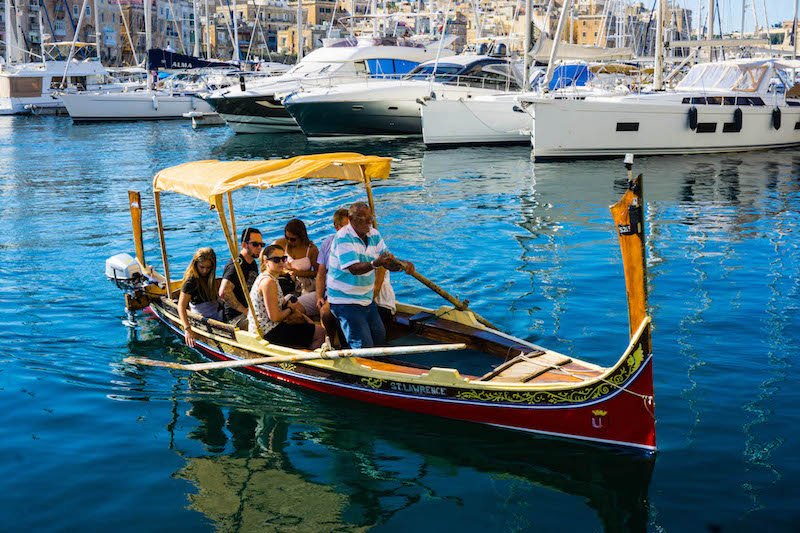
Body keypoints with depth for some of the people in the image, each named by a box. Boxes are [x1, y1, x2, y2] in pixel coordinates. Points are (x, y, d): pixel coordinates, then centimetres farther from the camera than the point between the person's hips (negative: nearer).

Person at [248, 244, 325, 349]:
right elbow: (274, 316, -23)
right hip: (269, 333, -10)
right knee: (320, 333, -4)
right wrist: (290, 309, -6)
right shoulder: (268, 281, -20)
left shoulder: (265, 278, 12)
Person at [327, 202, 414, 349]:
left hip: (367, 299, 8)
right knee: (364, 346, -12)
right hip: (345, 301, -8)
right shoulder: (343, 237, -19)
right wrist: (375, 263, -47)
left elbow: (389, 263, 0)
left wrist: (403, 264, -22)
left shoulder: (374, 235, 4)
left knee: (380, 336, 18)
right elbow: (354, 268, -29)